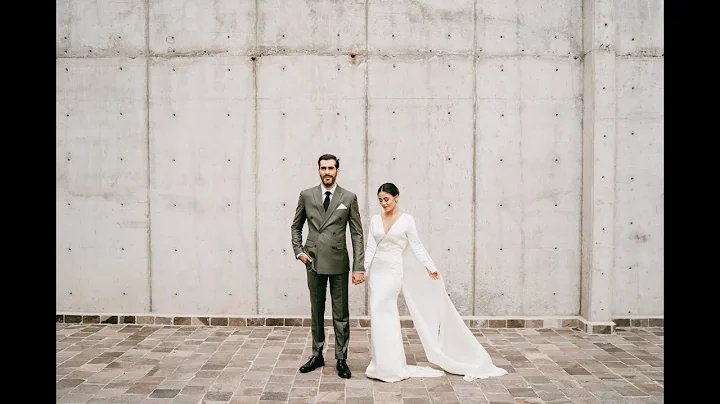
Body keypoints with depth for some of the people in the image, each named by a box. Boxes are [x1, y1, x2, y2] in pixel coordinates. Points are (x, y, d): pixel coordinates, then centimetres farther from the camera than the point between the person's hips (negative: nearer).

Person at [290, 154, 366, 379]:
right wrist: (298, 251, 2)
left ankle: (341, 359, 17)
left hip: (339, 263, -2)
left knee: (341, 314, 5)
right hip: (314, 262, 2)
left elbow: (357, 234, -3)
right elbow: (296, 226, 15)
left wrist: (359, 267, -8)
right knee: (316, 311, 13)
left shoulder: (349, 198, -2)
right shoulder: (306, 196, 4)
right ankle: (317, 356, 27)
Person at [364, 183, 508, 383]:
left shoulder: (407, 219, -3)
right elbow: (370, 248, 4)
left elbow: (416, 246, -2)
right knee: (382, 313, 8)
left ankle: (386, 365, 2)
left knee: (380, 311, -10)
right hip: (376, 270, 4)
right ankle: (386, 363, 20)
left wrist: (430, 267, -8)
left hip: (394, 270, -4)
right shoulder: (375, 220, 7)